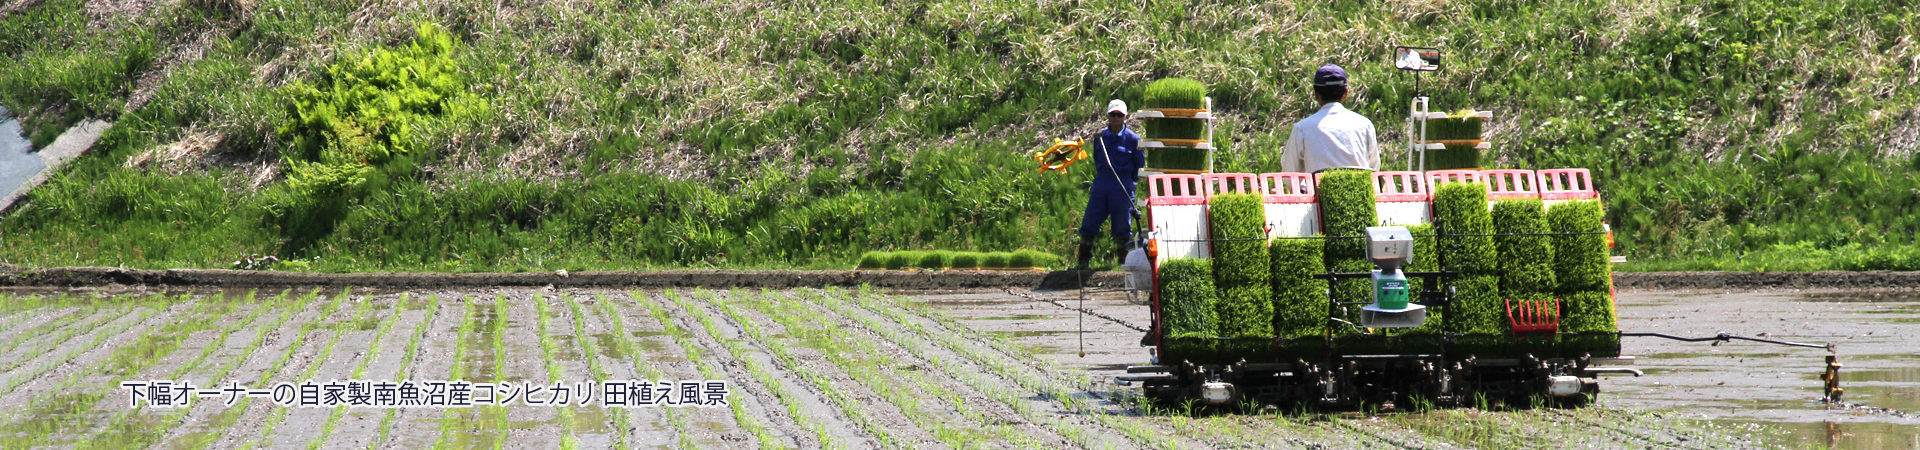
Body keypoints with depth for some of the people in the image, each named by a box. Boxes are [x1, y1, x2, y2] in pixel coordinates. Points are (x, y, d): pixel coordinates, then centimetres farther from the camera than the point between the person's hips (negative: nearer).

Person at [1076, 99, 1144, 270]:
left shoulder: (1133, 139, -1)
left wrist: (1128, 181, 6)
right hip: (1100, 186, 3)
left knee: (1122, 228, 1)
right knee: (1089, 224, 0)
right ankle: (1083, 261, 8)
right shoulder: (1100, 137, 9)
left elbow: (1140, 166, 6)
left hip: (1123, 189, -3)